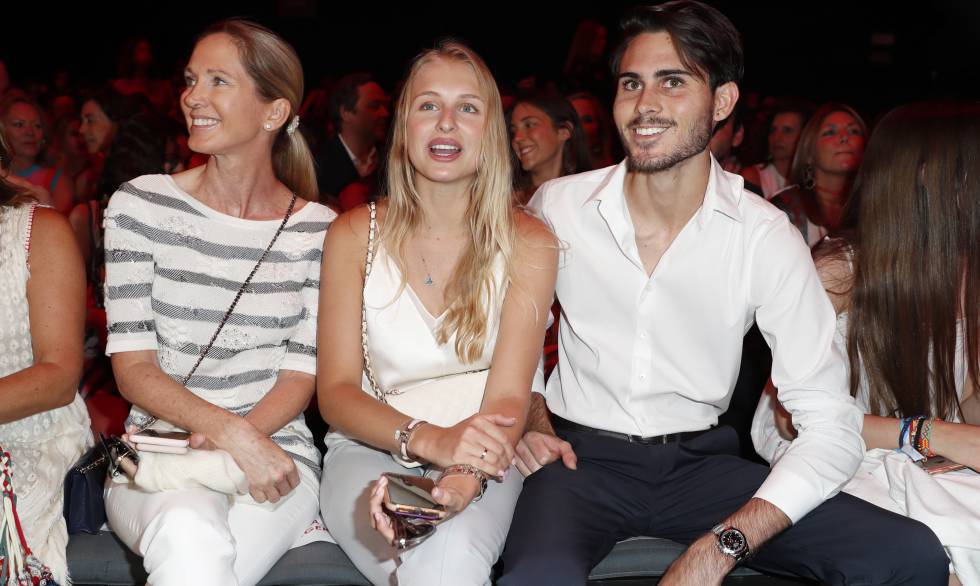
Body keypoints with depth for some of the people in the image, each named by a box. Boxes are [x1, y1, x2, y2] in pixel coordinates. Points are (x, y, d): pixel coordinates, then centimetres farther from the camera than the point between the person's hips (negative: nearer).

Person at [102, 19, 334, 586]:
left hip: (275, 450, 0)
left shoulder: (318, 230, 3)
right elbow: (133, 366, -3)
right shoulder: (140, 205, 1)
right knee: (189, 534, -35)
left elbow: (300, 375, 3)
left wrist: (233, 442, -16)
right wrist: (232, 433, -19)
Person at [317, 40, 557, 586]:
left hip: (478, 458, -1)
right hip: (370, 446, 1)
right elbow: (336, 392, -5)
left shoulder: (527, 243, -3)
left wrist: (460, 479, -33)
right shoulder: (353, 235, -1)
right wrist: (429, 439, -25)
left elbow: (508, 398, -11)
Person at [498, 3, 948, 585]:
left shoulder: (766, 236, -8)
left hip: (700, 460, 2)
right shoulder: (557, 206, -4)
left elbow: (832, 425, -11)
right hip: (583, 456, -1)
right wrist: (532, 420, -4)